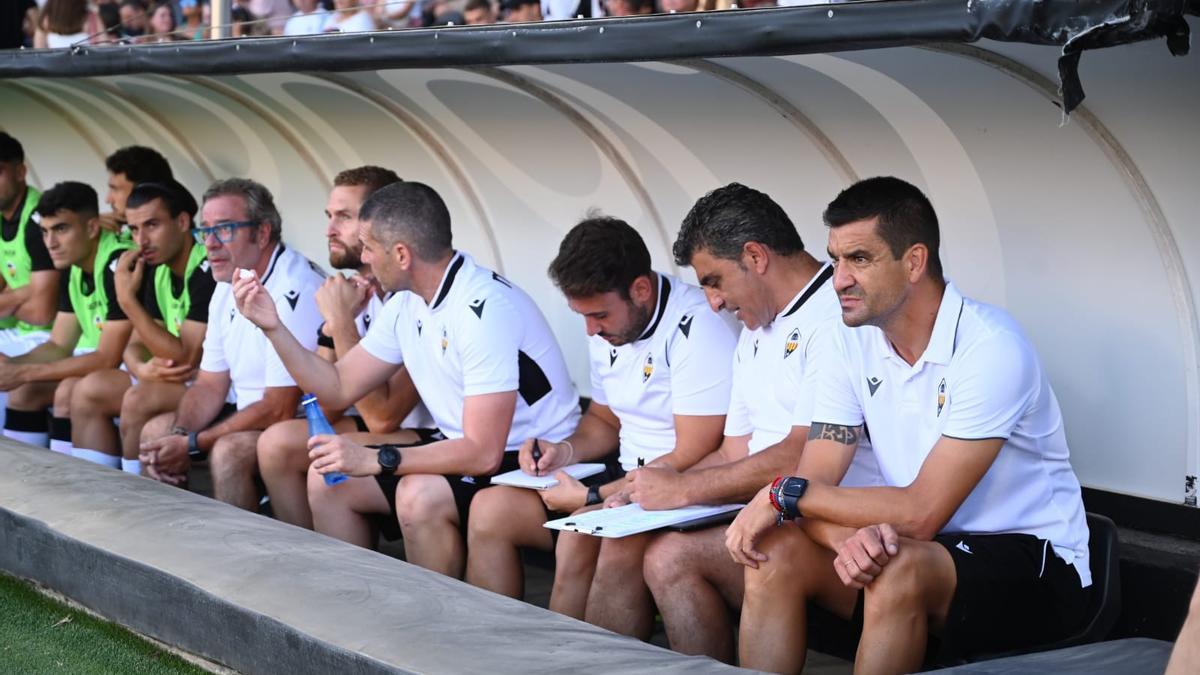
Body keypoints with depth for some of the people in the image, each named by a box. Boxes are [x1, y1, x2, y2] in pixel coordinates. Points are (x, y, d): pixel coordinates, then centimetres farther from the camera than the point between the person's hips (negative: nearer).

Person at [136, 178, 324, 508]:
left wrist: (193, 444, -19)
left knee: (229, 450, -32)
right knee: (155, 430, 10)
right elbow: (210, 385, 12)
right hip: (250, 417, 10)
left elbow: (279, 410, -24)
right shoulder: (228, 287, 8)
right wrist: (178, 436, -9)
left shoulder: (294, 291, -23)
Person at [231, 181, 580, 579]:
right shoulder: (406, 305, 4)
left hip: (532, 465, -9)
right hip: (465, 453, 9)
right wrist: (273, 327, 2)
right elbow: (338, 388, 12)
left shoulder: (483, 310, -25)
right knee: (327, 479, 1)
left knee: (419, 495, -33)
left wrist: (376, 460, -28)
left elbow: (483, 453, -29)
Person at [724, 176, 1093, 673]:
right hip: (912, 548, 6)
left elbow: (922, 512, -22)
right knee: (777, 551, -16)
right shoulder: (851, 343, 1)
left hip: (1032, 562, -6)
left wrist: (785, 494, -18)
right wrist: (851, 534, -28)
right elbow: (815, 485, -5)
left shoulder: (990, 348, -20)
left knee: (898, 570, -34)